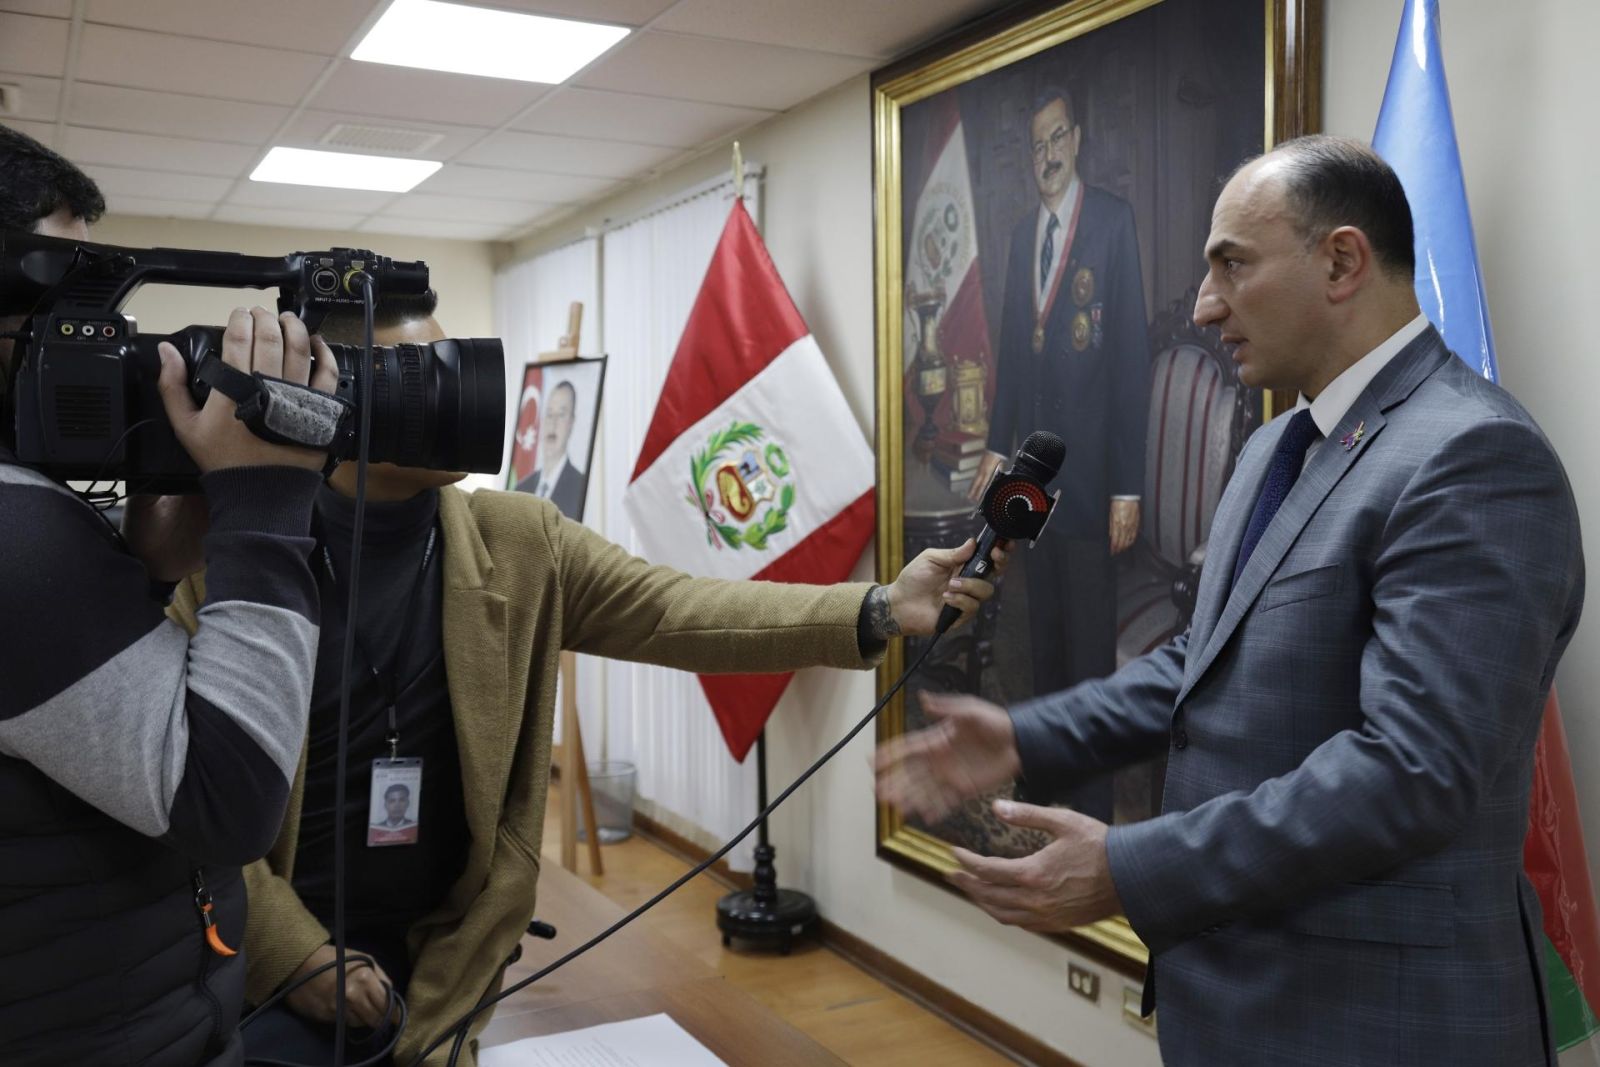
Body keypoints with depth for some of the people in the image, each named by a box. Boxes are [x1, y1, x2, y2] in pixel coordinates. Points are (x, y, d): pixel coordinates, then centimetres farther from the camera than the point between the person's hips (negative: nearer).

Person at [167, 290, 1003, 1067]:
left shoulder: (520, 542, -4)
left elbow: (675, 612, -12)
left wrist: (879, 610, -23)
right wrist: (295, 951, -14)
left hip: (433, 957, 2)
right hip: (267, 962, -2)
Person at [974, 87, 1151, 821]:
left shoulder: (1113, 219, -7)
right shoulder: (1023, 232, 14)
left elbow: (1132, 353, -12)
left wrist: (1128, 486, -15)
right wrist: (998, 446, 15)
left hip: (1090, 467, -7)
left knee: (1092, 644, 0)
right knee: (1044, 634, 15)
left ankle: (1094, 807, 11)